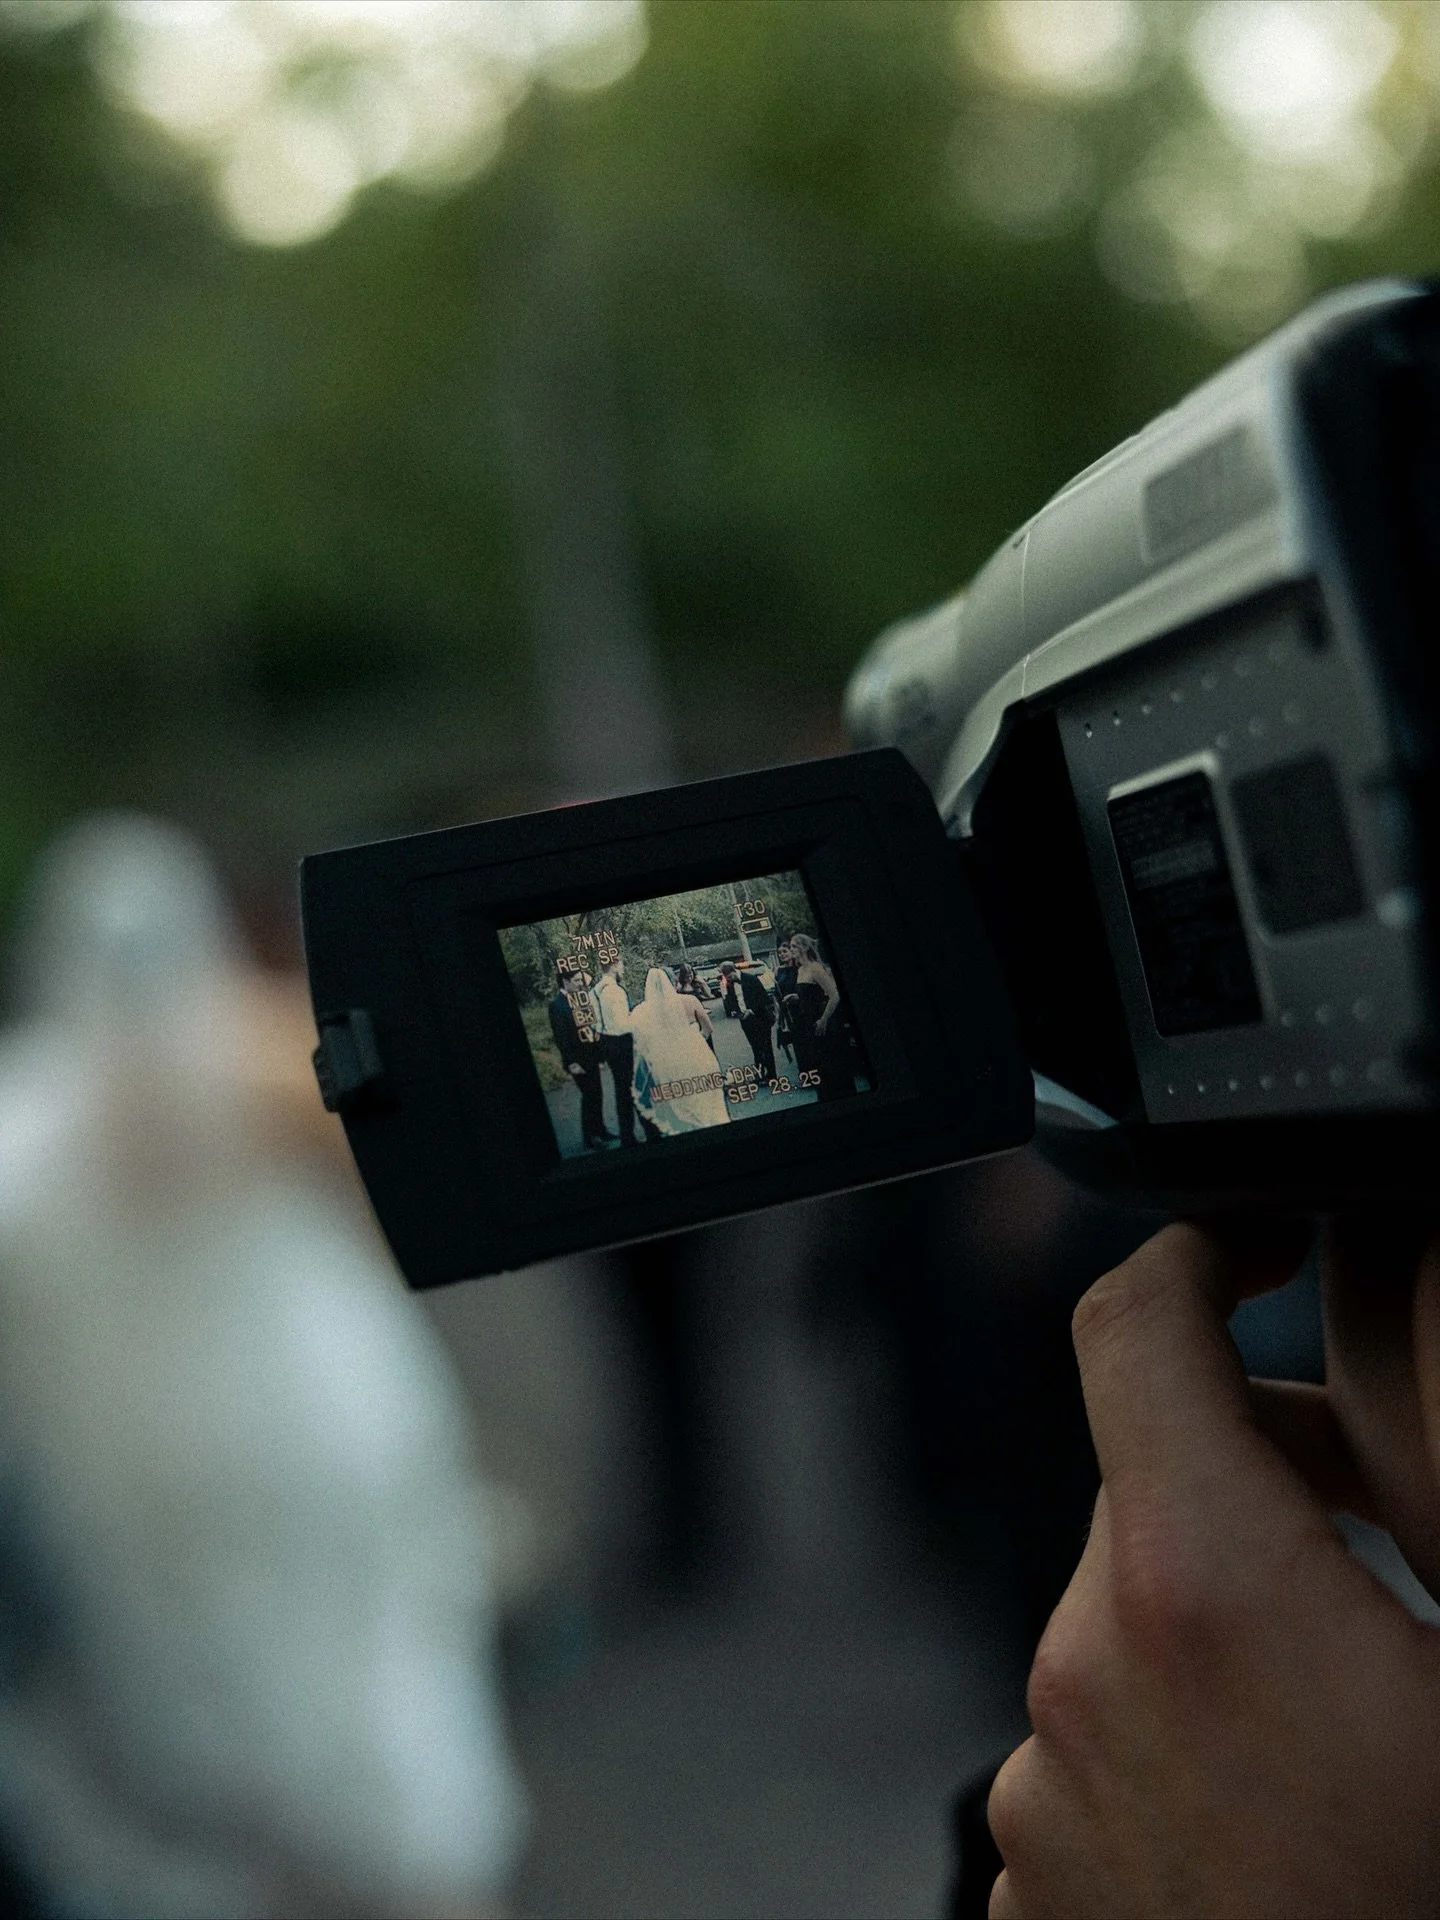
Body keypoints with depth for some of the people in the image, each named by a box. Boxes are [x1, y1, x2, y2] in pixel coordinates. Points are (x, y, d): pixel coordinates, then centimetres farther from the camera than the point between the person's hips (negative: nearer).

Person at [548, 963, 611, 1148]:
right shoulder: (557, 1004, -15)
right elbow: (560, 1036, -16)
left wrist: (598, 1052, 10)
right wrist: (571, 1062, -18)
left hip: (590, 1056, 7)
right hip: (578, 1060, -7)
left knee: (596, 1093, 14)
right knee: (589, 1095, -3)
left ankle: (599, 1129, 27)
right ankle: (589, 1136, 7)